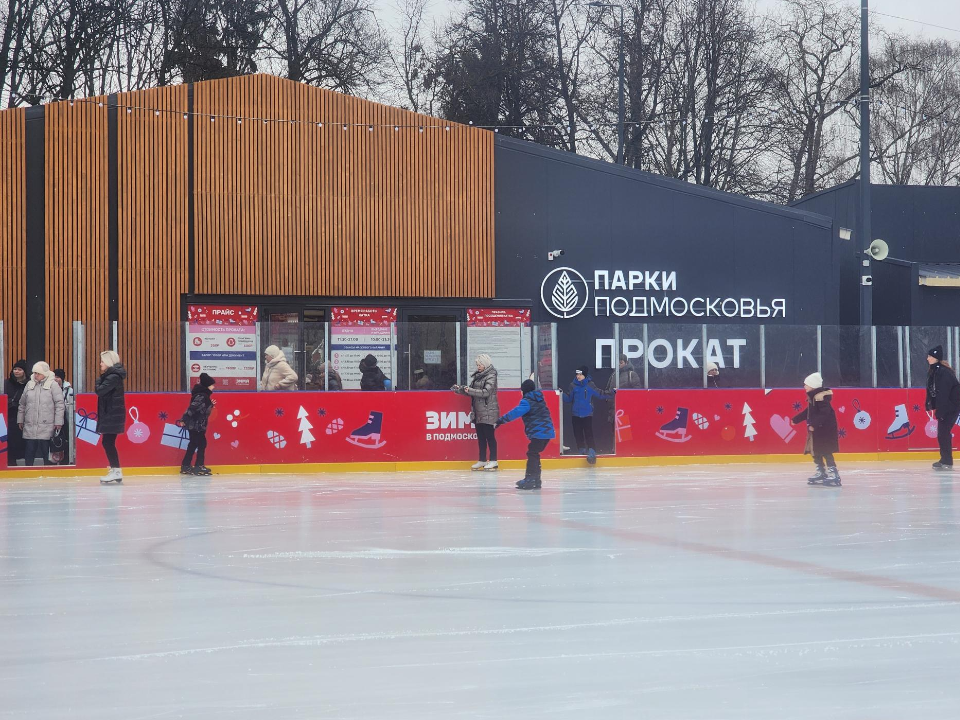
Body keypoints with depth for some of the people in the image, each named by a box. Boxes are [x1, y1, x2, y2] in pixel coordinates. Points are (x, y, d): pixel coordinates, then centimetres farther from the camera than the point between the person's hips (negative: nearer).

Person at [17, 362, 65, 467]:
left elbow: (59, 404, -6)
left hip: (46, 426, -4)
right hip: (29, 426, 4)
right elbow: (22, 404, 18)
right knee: (28, 453, 5)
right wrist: (20, 420, 17)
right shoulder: (29, 385, 11)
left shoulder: (53, 385, -2)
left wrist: (58, 422, -10)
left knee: (46, 453, 1)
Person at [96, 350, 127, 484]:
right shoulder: (111, 375, 16)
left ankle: (116, 471, -7)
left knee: (108, 443, -9)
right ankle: (115, 471, 15)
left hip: (112, 415, -10)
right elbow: (100, 391, 14)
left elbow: (100, 390, -20)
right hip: (110, 414, 10)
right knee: (108, 443, 11)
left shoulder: (113, 377, -15)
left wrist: (99, 380, -6)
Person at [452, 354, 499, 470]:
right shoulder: (477, 376, 15)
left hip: (488, 411, -8)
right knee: (480, 436, 9)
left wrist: (470, 390, -23)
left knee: (489, 436, -5)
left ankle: (493, 461, -2)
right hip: (478, 412, 8)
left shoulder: (491, 376, -8)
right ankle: (482, 460, 15)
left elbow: (486, 392, -19)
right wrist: (460, 389, 0)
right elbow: (471, 390, 15)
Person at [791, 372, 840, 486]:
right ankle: (821, 473, 25)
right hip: (816, 430, 10)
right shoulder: (813, 397, 11)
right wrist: (796, 419, 29)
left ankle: (834, 475, -9)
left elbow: (824, 414, -28)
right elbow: (809, 412, 22)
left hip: (825, 429, -10)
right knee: (815, 452, 15)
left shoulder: (821, 397, -20)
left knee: (825, 452, -10)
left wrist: (814, 424, -33)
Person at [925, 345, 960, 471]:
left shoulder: (944, 372, -22)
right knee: (941, 433, 10)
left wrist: (939, 411, -27)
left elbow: (943, 394, -26)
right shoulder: (932, 371, 7)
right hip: (944, 407, 9)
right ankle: (945, 459, 18)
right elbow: (931, 390, 13)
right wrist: (930, 404, 7)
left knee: (943, 432, -11)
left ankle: (947, 462, -7)